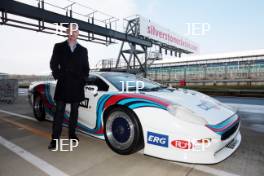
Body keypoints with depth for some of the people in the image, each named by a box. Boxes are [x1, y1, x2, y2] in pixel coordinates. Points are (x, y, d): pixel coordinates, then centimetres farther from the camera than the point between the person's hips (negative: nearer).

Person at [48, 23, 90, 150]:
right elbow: (53, 64, 4)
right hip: (63, 85, -2)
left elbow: (86, 68, 11)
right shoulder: (59, 47, 7)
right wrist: (58, 77, -7)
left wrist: (83, 79, -1)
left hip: (77, 87, 2)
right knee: (59, 112, 0)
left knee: (74, 111, 11)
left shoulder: (83, 50, 12)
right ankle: (55, 138, 6)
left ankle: (72, 134, 24)